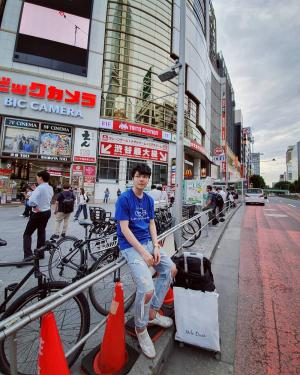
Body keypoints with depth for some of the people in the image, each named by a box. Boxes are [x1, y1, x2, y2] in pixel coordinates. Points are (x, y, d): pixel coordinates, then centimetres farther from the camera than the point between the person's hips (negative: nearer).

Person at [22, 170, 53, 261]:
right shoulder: (50, 188, 5)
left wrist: (35, 207, -17)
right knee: (41, 232, 18)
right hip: (47, 212, 8)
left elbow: (31, 201, -31)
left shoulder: (40, 188, -21)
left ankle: (28, 254, -5)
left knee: (27, 234, 4)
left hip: (38, 213, -8)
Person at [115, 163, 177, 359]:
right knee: (147, 290, -20)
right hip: (131, 246, -7)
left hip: (148, 242, 8)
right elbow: (125, 229, -17)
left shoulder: (149, 199, 7)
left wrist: (156, 246, -4)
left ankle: (153, 313, 26)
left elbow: (151, 224, 9)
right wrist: (144, 253, -19)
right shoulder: (124, 199, -13)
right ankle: (141, 328, 13)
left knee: (171, 270, 9)